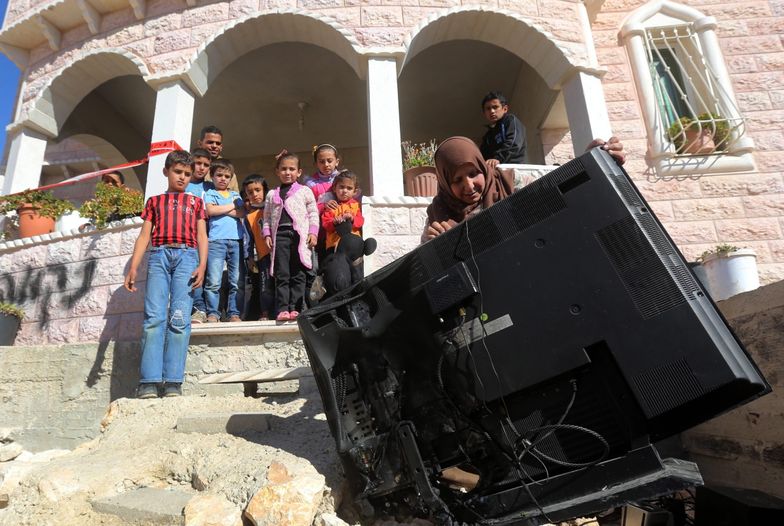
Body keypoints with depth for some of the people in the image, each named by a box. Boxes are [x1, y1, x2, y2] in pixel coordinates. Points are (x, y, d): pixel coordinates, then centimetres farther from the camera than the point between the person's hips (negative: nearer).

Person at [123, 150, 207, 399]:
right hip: (159, 256, 1)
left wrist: (202, 265, -5)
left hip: (186, 256, -1)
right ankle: (149, 382, -13)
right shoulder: (154, 201, 23)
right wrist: (133, 267, 2)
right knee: (154, 318, -11)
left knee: (179, 318, -11)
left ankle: (173, 382, -12)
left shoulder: (195, 202, 22)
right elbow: (144, 235, 15)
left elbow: (201, 235, 11)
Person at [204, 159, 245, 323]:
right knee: (214, 281, -8)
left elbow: (243, 213, 6)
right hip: (216, 240, -3)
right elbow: (210, 210, -5)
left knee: (236, 280, 1)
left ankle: (233, 313, 6)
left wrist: (220, 209, 0)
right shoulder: (210, 194, 14)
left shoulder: (236, 195, 22)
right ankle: (212, 313, 0)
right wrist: (232, 206, 4)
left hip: (236, 240, 3)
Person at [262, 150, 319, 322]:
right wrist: (267, 235, 5)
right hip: (280, 234, 2)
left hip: (300, 235, -2)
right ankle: (282, 309, -2)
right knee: (281, 274, -2)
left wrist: (313, 232, -4)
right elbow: (267, 217, 17)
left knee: (298, 275, -2)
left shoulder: (305, 191, 10)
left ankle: (294, 308, 2)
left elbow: (313, 213, 6)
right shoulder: (272, 194, 18)